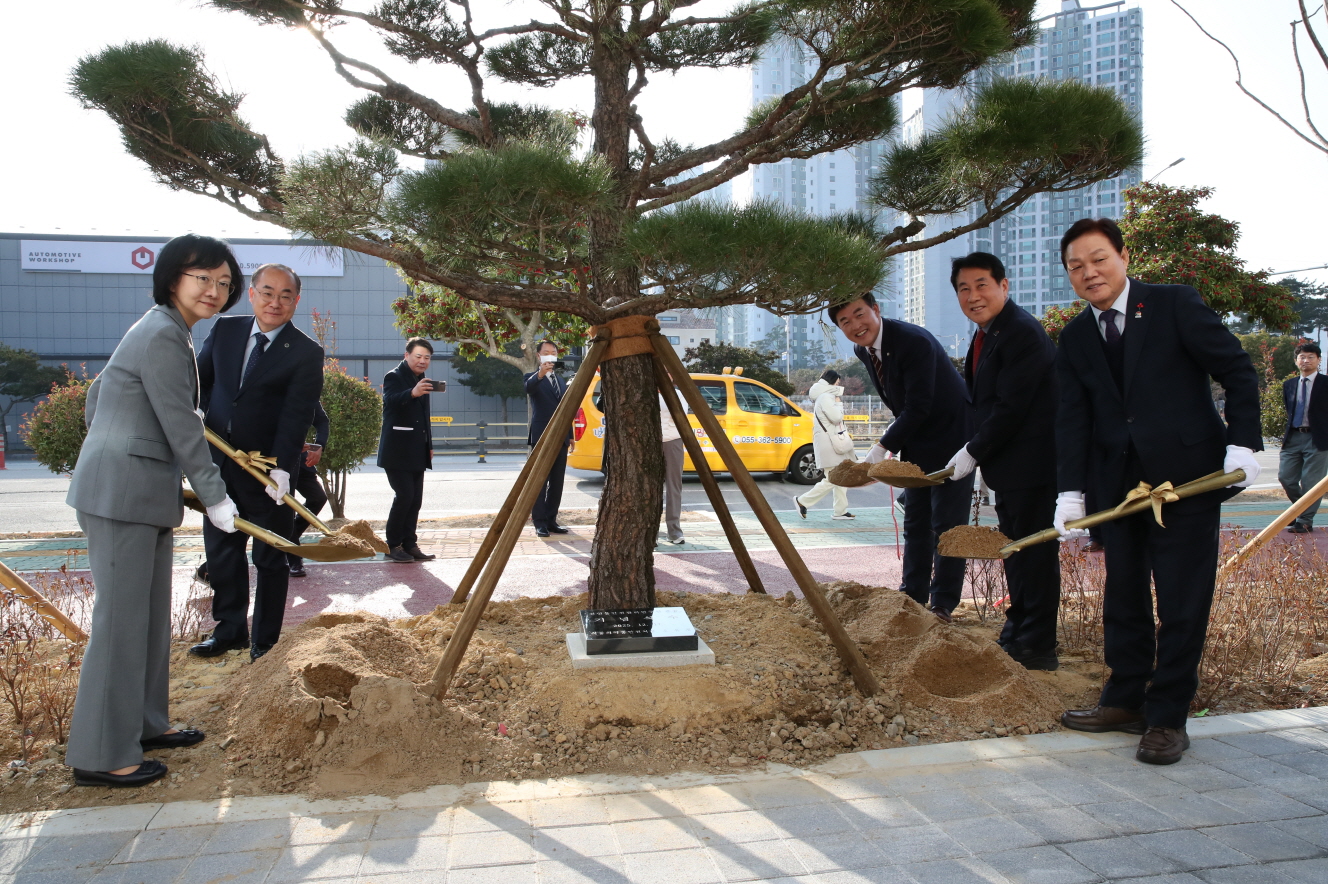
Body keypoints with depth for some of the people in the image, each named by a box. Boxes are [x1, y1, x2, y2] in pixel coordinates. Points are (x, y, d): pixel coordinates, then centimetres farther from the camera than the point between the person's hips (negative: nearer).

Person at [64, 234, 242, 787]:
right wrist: (215, 499, -11)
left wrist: (110, 453, 31)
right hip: (124, 492, -10)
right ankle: (100, 756, 5)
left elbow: (97, 394, 23)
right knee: (121, 618, -4)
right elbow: (181, 428, -17)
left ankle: (144, 724, 28)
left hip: (141, 492, 10)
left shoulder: (161, 330, 16)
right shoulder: (164, 336, -16)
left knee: (151, 613, 16)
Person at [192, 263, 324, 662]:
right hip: (219, 464, 5)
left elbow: (297, 415, -17)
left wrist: (282, 467, -28)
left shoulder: (306, 353, -9)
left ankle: (264, 642, 21)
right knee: (220, 551, 14)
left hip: (268, 470, -5)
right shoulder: (225, 329, 6)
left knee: (270, 557, 7)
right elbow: (200, 377, 14)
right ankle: (230, 630, 31)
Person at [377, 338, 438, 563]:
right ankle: (393, 545, 0)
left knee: (416, 499, 6)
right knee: (404, 495, -11)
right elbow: (390, 401, -27)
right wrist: (412, 393, -46)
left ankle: (410, 544, 12)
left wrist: (429, 444, 17)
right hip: (398, 451, -8)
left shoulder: (422, 380, 17)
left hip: (417, 452, 8)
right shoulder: (394, 377, -6)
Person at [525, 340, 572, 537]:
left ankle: (551, 520, 13)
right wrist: (540, 374, -47)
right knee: (540, 480, -4)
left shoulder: (561, 381, 19)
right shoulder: (533, 377, -2)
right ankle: (539, 522, -3)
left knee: (557, 482, 7)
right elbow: (529, 387, -27)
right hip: (541, 437, -6)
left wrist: (570, 435, 16)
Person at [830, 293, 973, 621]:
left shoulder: (915, 342, -26)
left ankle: (942, 604, 7)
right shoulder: (863, 350, 0)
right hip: (916, 442, 8)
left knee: (946, 524, -2)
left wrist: (884, 447, -25)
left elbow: (918, 407, -26)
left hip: (950, 437, -8)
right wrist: (895, 440, 8)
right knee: (915, 525, 14)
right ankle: (912, 596, 24)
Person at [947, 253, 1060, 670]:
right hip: (1008, 466, 11)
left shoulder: (1022, 332, -19)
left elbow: (1010, 407, -22)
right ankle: (1017, 631, 34)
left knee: (1034, 553, -2)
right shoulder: (987, 334, 13)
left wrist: (973, 453, -15)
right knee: (1015, 552, 20)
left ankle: (1038, 647, 8)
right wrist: (976, 450, 8)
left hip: (1031, 462, -10)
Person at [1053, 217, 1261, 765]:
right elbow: (1072, 419, 2)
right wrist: (1071, 491, -6)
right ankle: (1125, 701, 26)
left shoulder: (1175, 305, -5)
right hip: (1121, 484, 5)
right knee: (1122, 597, 12)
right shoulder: (1075, 338, 8)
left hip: (1189, 476, -5)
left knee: (1182, 605, -1)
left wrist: (1243, 441, -14)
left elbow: (1237, 370, -3)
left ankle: (1167, 719, 10)